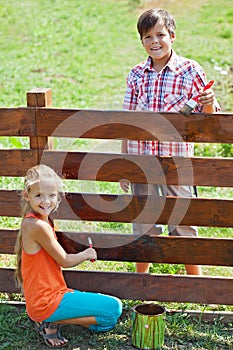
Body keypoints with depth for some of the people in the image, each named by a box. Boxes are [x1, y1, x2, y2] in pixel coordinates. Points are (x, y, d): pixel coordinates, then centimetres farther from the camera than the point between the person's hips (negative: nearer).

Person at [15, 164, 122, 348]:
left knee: (108, 323, 18)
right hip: (46, 302, -10)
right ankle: (52, 322, -7)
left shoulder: (37, 221, 9)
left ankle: (49, 319, 8)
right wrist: (86, 254, 7)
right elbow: (64, 261, -10)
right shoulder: (38, 226, -21)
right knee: (114, 308, -13)